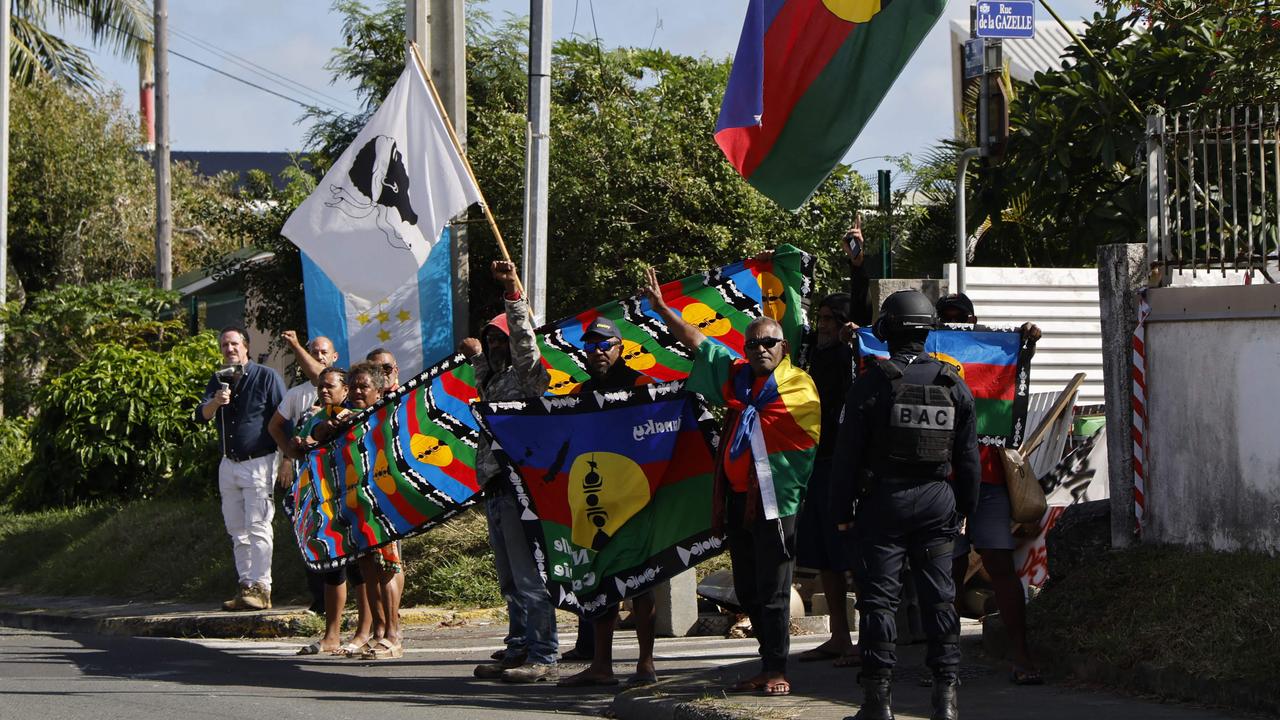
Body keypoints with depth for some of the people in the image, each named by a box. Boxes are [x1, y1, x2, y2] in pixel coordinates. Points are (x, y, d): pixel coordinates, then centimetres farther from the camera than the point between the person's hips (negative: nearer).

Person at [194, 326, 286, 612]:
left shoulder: (266, 377, -4)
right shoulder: (219, 380, 12)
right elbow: (201, 415, 0)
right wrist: (215, 402, -22)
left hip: (258, 463, -6)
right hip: (228, 465, 6)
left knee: (258, 527, -11)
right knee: (237, 531, 7)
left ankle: (261, 588, -13)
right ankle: (246, 586, 11)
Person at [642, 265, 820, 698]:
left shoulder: (798, 387, -6)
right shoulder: (735, 375, 11)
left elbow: (816, 443, -2)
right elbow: (696, 342, 18)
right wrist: (661, 308, 17)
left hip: (775, 501, -7)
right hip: (737, 498, 7)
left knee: (772, 592, -5)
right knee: (747, 592, 10)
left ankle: (777, 671, 0)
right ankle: (768, 668, 17)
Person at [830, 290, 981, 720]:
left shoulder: (871, 384, -7)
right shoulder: (954, 385, 5)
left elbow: (846, 454, -6)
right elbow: (968, 456, 10)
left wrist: (842, 511, 1)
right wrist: (964, 508, 18)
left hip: (883, 500, -3)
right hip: (938, 501, 3)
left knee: (878, 597, 0)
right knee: (939, 597, 7)